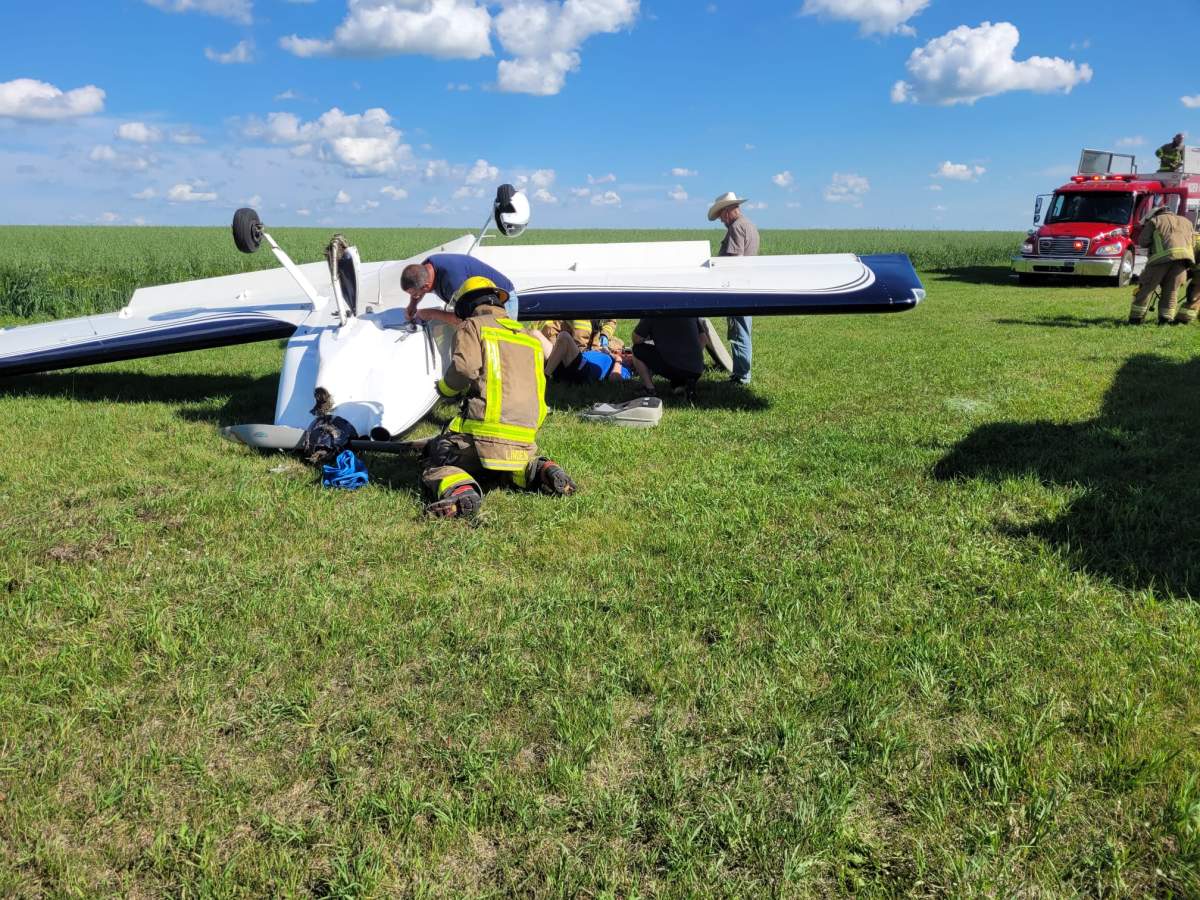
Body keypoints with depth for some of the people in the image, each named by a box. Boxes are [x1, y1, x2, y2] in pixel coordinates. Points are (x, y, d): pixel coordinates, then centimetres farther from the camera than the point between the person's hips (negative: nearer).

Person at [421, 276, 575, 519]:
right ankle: (542, 471, 0)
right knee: (516, 467, 35)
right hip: (525, 439, 6)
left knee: (436, 466, 8)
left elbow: (464, 367, -12)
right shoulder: (529, 337, 25)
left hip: (483, 431, -6)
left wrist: (445, 389, 8)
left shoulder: (473, 326, 6)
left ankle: (460, 493, -28)